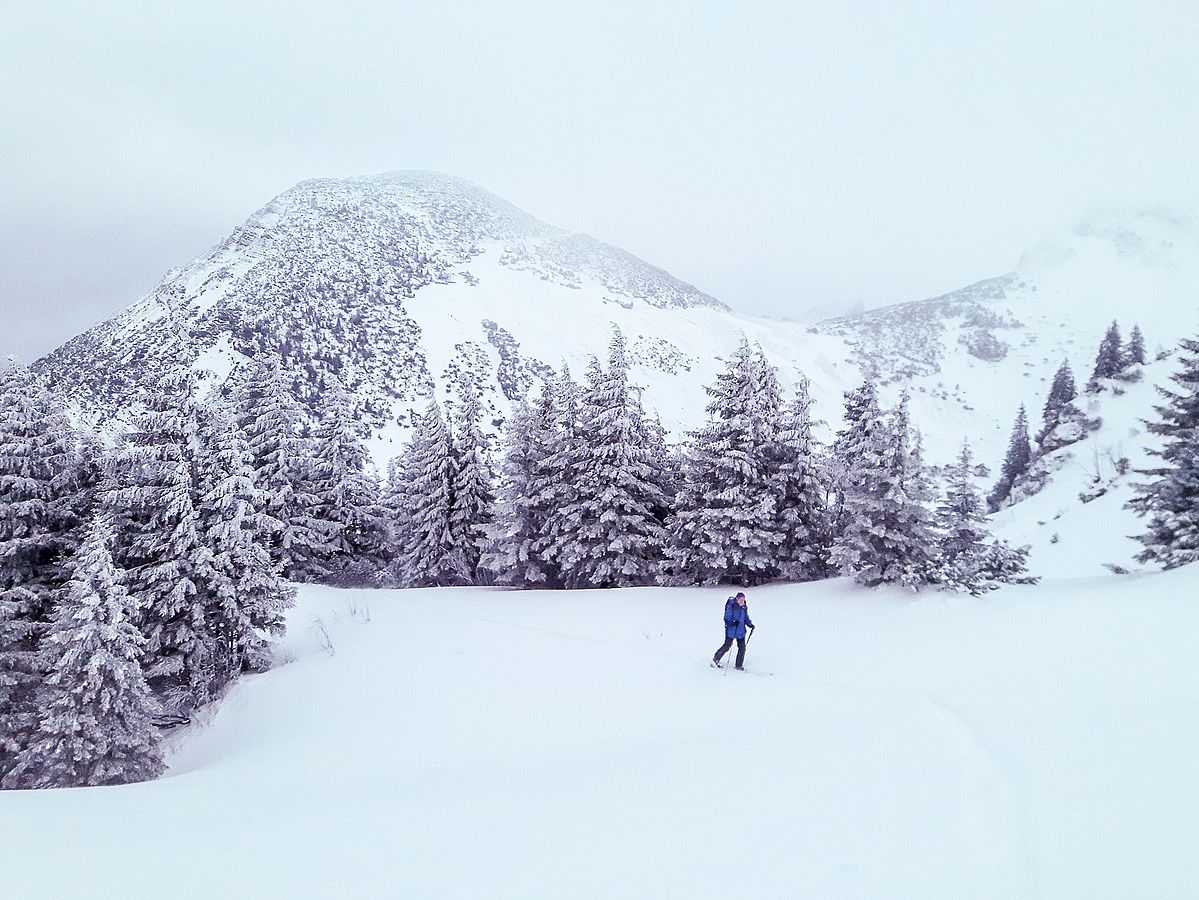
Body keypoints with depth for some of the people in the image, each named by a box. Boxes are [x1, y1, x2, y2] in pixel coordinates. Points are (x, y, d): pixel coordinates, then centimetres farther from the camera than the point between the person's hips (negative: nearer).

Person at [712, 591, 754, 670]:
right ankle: (716, 659, 22)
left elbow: (746, 618, 18)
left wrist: (750, 624, 3)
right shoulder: (731, 606, -15)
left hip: (741, 631, 6)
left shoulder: (744, 607, 5)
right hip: (731, 630, -6)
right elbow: (727, 618, -14)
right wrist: (733, 622, -30)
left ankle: (739, 666, 14)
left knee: (742, 647, 2)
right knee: (727, 646, -1)